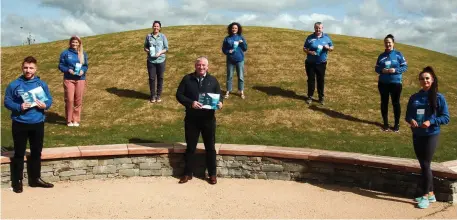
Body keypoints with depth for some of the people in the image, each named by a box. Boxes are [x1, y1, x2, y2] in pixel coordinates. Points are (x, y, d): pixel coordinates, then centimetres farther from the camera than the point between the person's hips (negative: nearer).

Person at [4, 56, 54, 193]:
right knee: (19, 153, 7)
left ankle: (35, 179, 28)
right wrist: (19, 107, -19)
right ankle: (17, 181, 19)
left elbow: (49, 99, 7)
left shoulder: (42, 84, 0)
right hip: (20, 124, -2)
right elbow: (7, 102, -2)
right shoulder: (14, 85, -6)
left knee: (36, 152, 13)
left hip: (38, 123, 2)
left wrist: (45, 105, -15)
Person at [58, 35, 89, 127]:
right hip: (69, 79, -2)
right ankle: (69, 120, 8)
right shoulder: (65, 53, 0)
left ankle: (76, 119, 15)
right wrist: (68, 70, -16)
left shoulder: (83, 54, 6)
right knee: (69, 100, -5)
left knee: (78, 100, 4)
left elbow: (86, 65, 10)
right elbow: (61, 65, 2)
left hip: (80, 79, 2)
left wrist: (83, 71, -10)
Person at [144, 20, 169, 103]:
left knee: (160, 78, 7)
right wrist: (147, 51, -13)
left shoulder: (163, 36, -1)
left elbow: (166, 48, 0)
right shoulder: (148, 36, 1)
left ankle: (158, 95, 18)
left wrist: (160, 52, -16)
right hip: (151, 61, 0)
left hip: (161, 60, 0)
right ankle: (152, 95, 16)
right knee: (152, 78, 3)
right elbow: (145, 47, 8)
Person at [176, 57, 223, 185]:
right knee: (190, 147, 11)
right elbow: (179, 95, -3)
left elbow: (219, 96, 7)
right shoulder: (187, 79, 0)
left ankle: (212, 174, 22)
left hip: (208, 119, 1)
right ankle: (188, 173, 24)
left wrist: (220, 103, -17)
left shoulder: (213, 80, 3)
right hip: (191, 119, 0)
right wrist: (190, 103, -20)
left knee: (210, 147, 9)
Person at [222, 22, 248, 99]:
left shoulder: (241, 37, 3)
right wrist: (228, 51, -15)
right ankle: (228, 91, 15)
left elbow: (245, 48, 2)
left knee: (241, 77, 4)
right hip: (230, 60, 0)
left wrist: (242, 43, -15)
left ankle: (241, 92, 13)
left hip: (240, 60, 0)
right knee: (229, 76, 6)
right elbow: (223, 49, 4)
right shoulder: (227, 38, 0)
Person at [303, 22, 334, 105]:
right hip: (310, 63, -1)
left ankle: (321, 97, 16)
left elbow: (332, 48, 10)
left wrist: (328, 48, -13)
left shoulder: (326, 37, 4)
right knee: (311, 80, 5)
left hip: (321, 63, 1)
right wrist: (309, 52, -17)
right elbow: (304, 48, 3)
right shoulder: (310, 37, 0)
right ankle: (310, 97, 16)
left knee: (321, 80, 6)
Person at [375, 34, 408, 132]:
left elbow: (405, 67, -3)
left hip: (396, 83, -3)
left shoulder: (398, 54, -4)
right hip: (383, 83, 3)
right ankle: (385, 123, 22)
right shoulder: (381, 56, 4)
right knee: (384, 102, 9)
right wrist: (382, 70, -14)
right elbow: (376, 68, 8)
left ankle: (397, 124, 15)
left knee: (395, 103, 5)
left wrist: (395, 70, -19)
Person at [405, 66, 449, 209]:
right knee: (423, 165, 11)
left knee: (426, 165, -4)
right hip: (416, 135, 5)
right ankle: (430, 194, 24)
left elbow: (446, 118, -6)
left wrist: (431, 122, -21)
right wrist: (410, 120, -12)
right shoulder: (414, 97, 5)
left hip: (431, 136, -5)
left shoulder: (439, 98, -7)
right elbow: (408, 115, 11)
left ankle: (426, 196, 7)